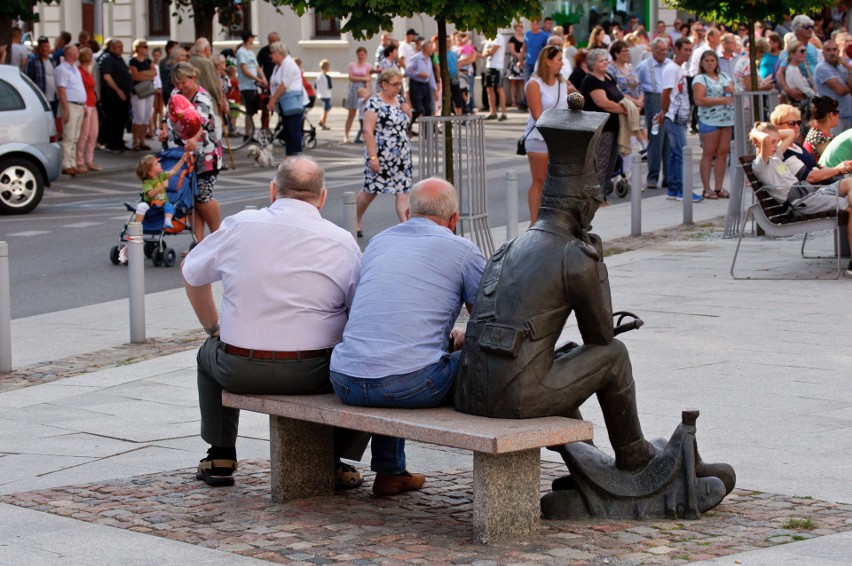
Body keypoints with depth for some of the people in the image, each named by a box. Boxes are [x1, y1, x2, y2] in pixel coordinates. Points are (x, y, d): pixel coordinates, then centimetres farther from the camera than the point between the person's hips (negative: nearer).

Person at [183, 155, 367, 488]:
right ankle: (332, 463, 26)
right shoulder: (342, 243, -2)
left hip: (239, 372, 2)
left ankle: (220, 459, 38)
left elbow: (191, 274, 17)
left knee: (210, 352, 35)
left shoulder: (239, 225, 1)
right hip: (312, 376, -1)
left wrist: (214, 328, 30)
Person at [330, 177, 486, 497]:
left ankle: (390, 472, 40)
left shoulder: (378, 243, 22)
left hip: (345, 383, 6)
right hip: (410, 385, -6)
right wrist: (459, 340, 32)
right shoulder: (462, 251, 6)